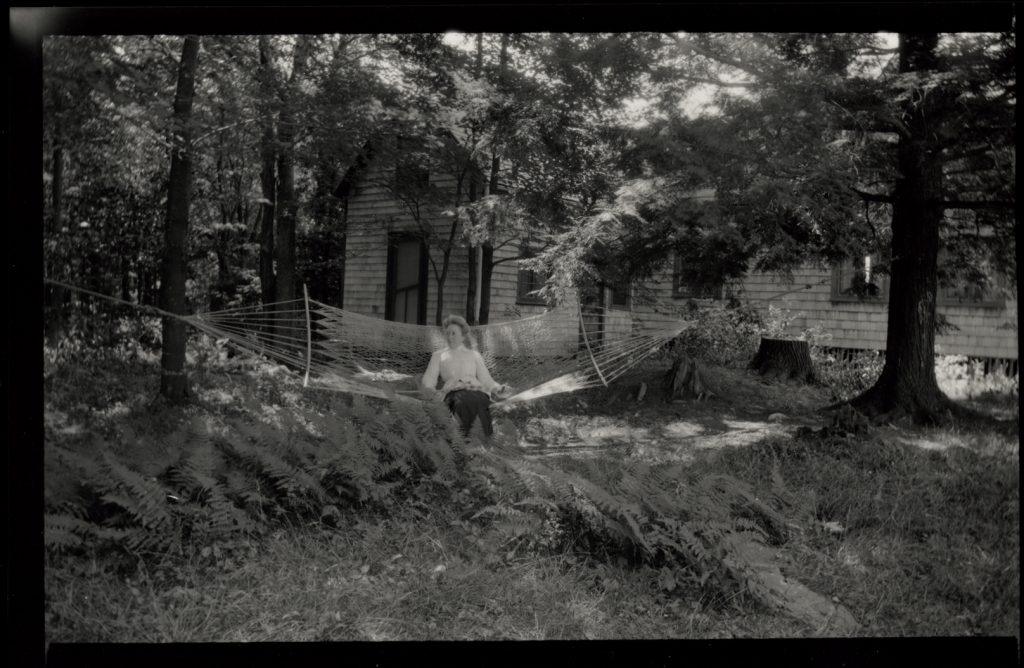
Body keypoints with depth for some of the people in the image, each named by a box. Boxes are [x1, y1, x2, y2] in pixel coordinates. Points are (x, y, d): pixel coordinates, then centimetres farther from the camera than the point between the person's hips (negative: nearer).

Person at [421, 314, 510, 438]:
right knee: (463, 402, -39)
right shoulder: (438, 355, 27)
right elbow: (428, 379, 14)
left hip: (477, 390, 1)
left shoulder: (474, 355, 29)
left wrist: (499, 388, -4)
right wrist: (432, 392, -10)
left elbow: (486, 379, 19)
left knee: (477, 401, -38)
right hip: (453, 392, -1)